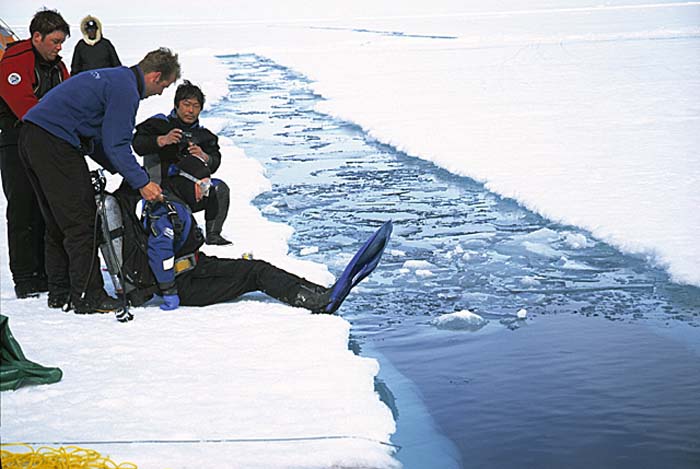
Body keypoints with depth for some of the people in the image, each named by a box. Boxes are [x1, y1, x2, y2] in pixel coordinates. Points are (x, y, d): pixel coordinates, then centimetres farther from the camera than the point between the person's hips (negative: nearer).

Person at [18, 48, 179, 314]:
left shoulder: (114, 78, 23)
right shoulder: (126, 90, -9)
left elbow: (95, 140, 24)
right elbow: (116, 145, -15)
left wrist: (124, 172, 20)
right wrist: (141, 182, -12)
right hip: (55, 144, -11)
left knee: (58, 223, 16)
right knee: (81, 224, -5)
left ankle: (59, 293, 22)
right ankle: (88, 297, -1)